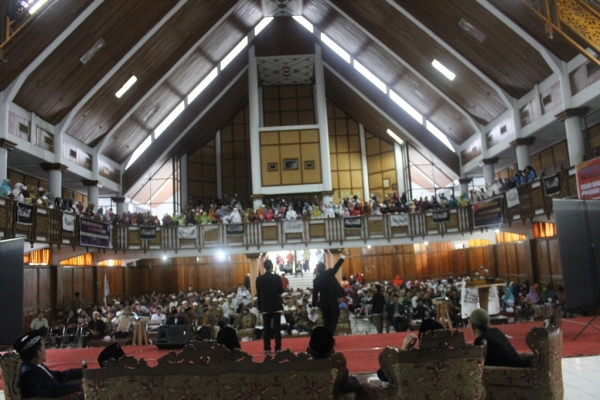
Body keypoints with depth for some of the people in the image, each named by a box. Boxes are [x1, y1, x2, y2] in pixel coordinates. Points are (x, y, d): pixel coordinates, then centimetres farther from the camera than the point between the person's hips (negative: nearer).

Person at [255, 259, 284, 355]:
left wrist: (260, 307, 12)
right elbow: (281, 291, -2)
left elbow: (258, 294, 5)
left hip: (265, 306, 2)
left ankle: (267, 349, 4)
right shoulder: (277, 277, -8)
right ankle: (278, 348, 0)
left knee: (266, 328, 5)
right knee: (277, 328, 1)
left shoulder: (259, 279, 0)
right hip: (276, 305, -2)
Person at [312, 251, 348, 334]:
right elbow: (337, 266, 2)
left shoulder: (316, 280, -2)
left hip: (323, 303, 3)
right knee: (333, 320, 1)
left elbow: (315, 294, 1)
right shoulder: (329, 274, -8)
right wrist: (343, 256, 13)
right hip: (333, 301, -3)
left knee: (326, 322, 13)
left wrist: (314, 305, 9)